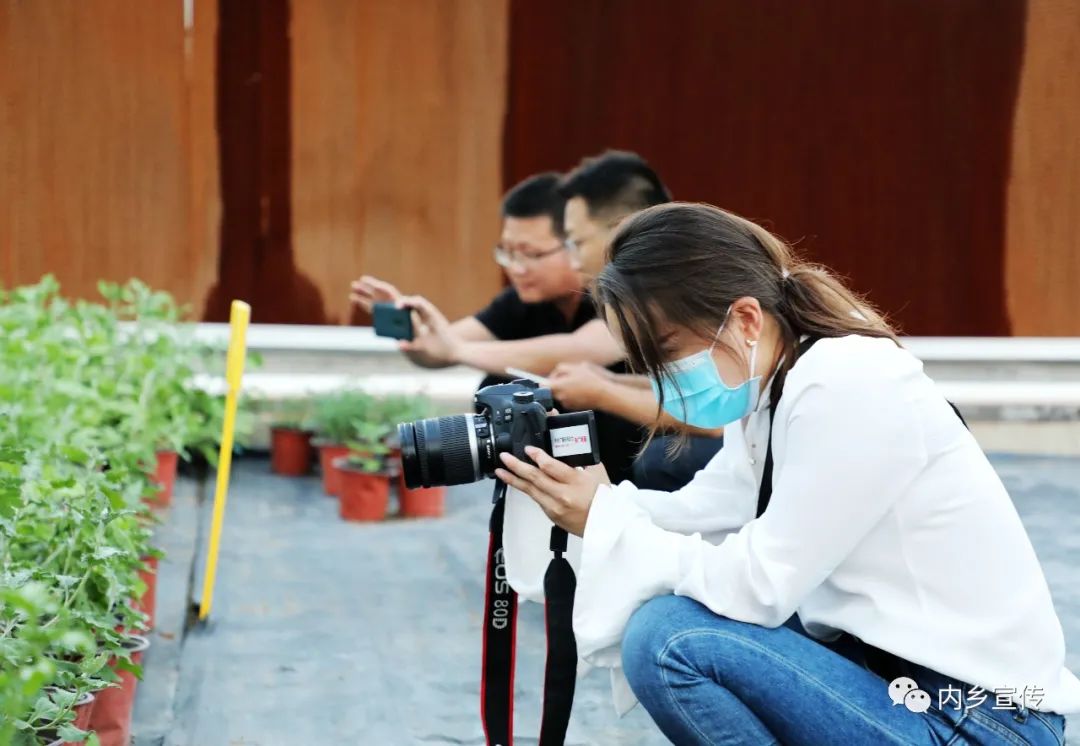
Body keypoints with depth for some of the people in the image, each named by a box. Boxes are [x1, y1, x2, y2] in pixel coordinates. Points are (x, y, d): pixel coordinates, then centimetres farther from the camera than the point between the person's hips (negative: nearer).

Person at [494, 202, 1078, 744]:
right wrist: (585, 493, -5)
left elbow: (761, 587, -21)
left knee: (670, 640, -21)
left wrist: (604, 520, -14)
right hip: (886, 669, 10)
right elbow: (697, 515, 9)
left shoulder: (848, 388, -21)